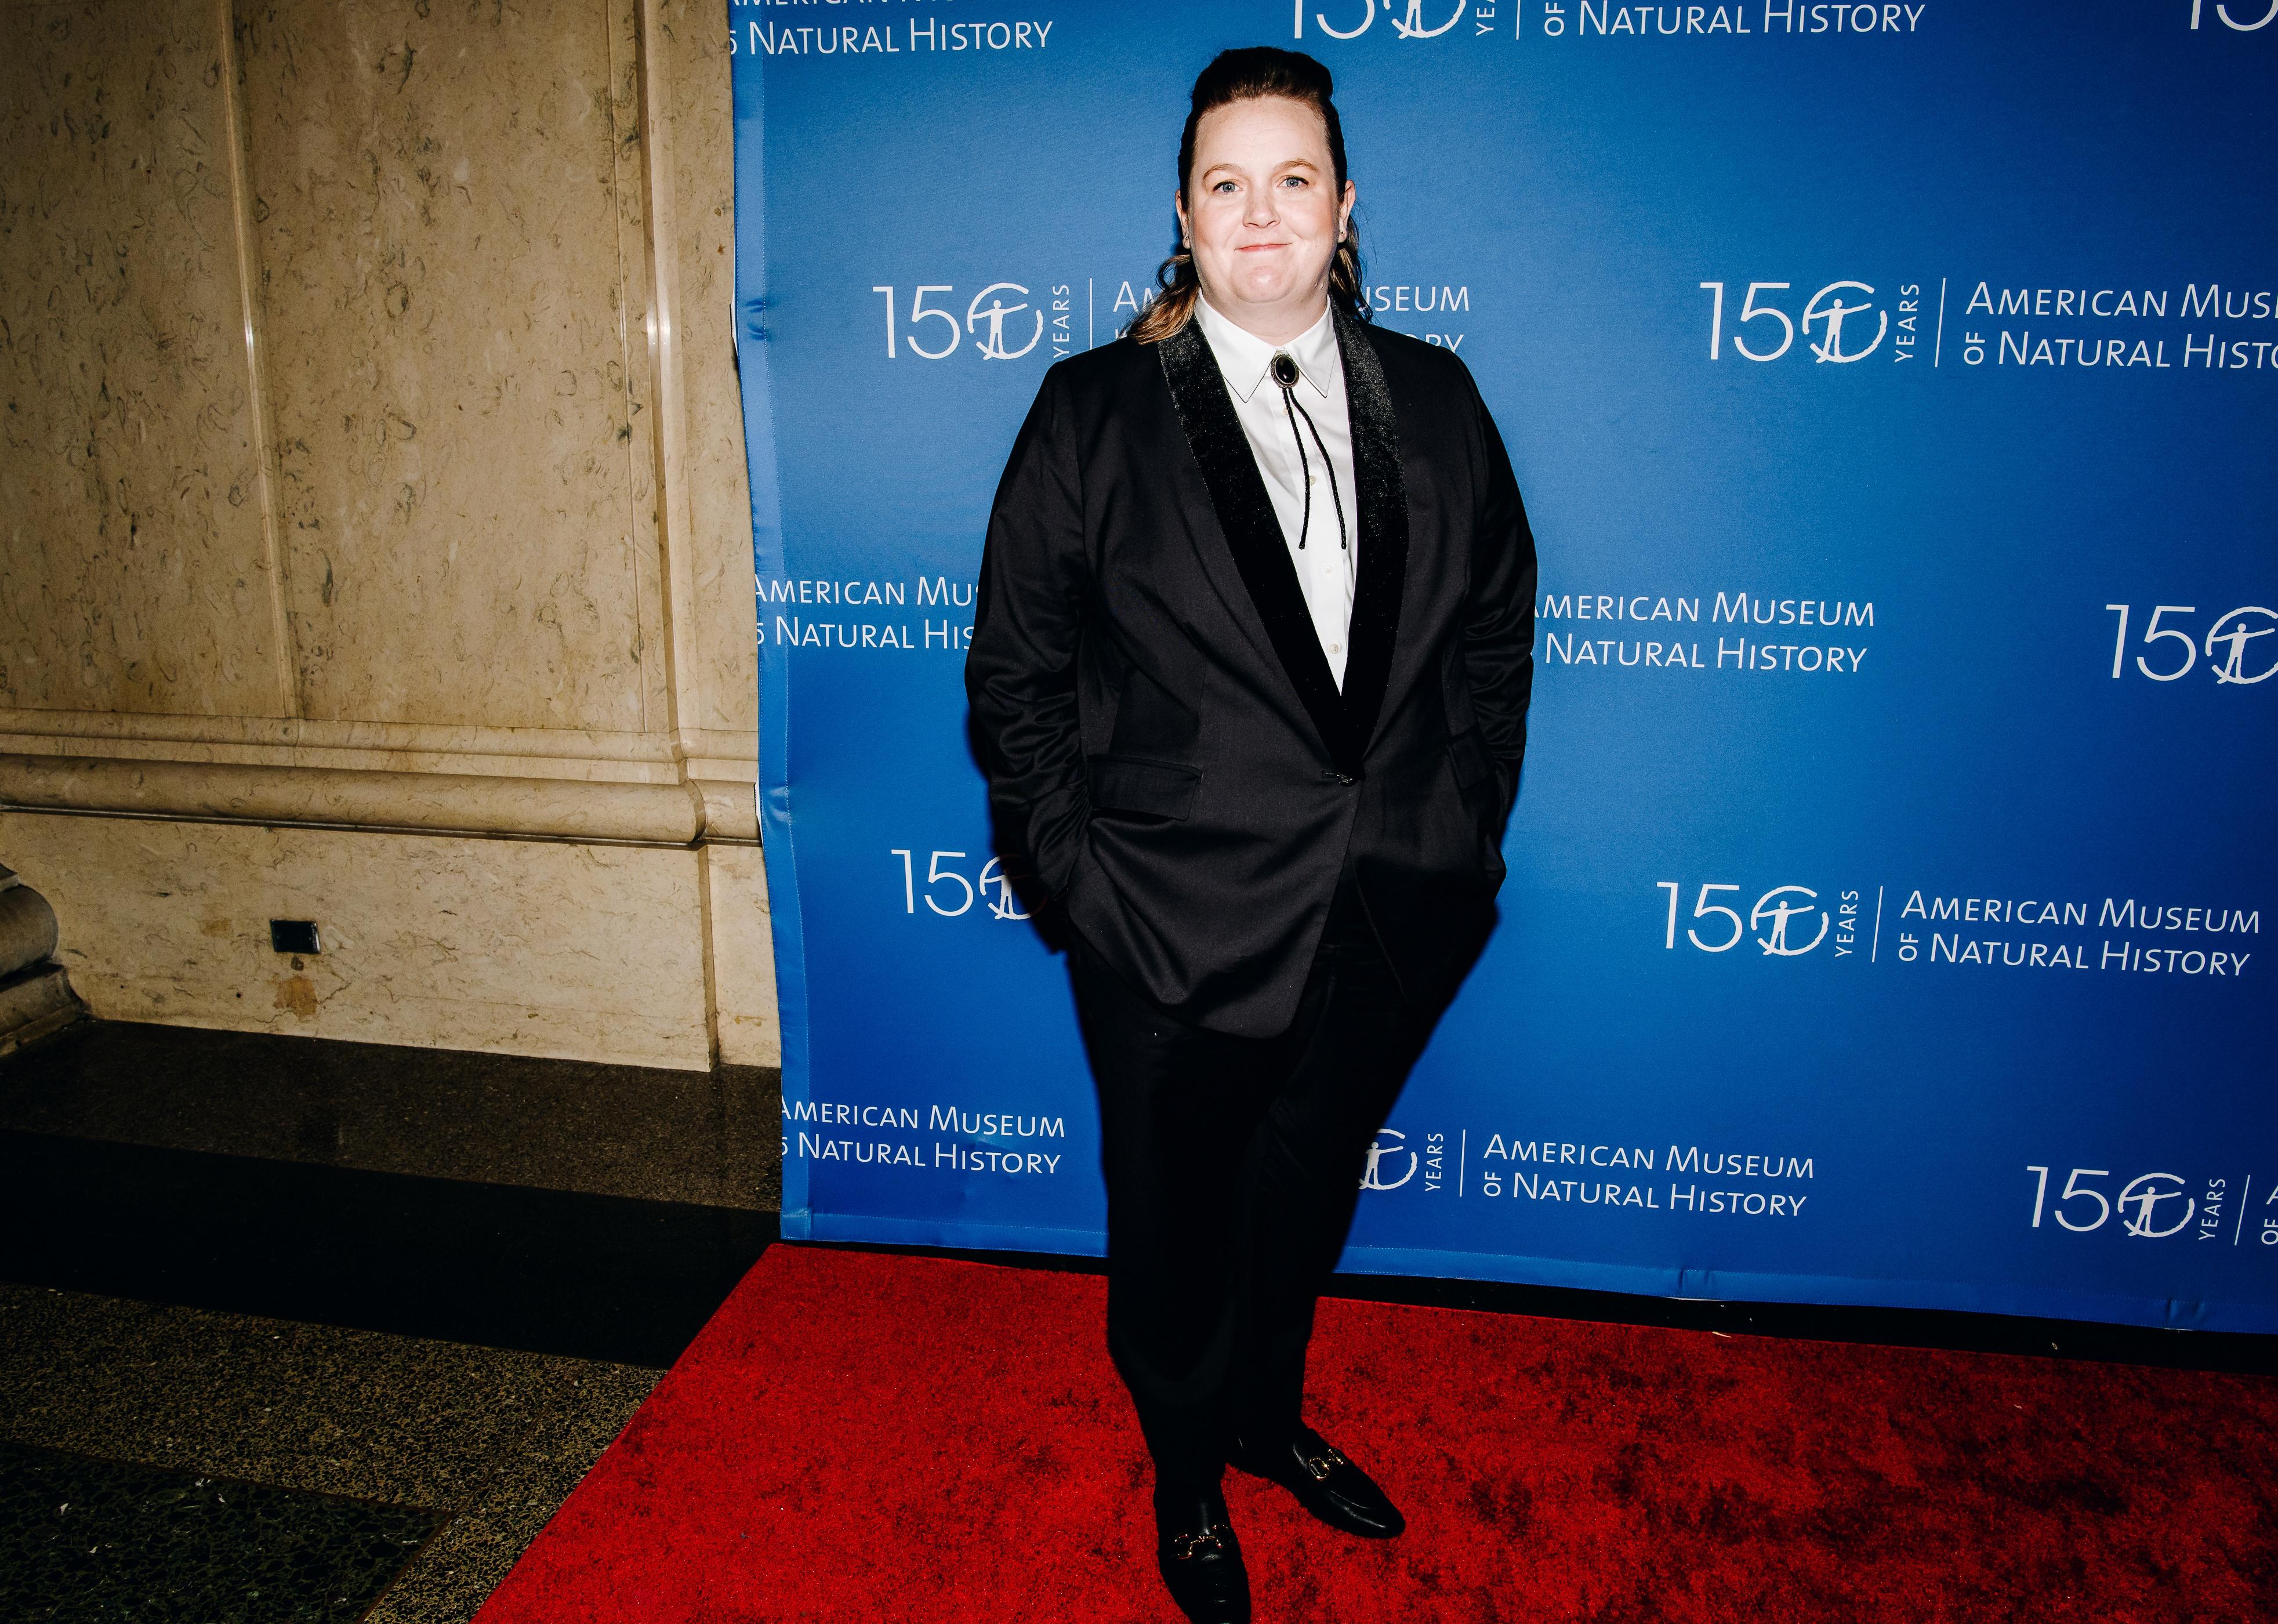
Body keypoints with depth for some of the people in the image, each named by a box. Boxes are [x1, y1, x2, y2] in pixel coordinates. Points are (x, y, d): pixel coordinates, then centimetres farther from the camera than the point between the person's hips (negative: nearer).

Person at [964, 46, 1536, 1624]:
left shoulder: (1433, 400, 3)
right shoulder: (1096, 409, -6)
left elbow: (1499, 621, 9)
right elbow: (1017, 673, -5)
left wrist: (1468, 820, 3)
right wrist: (1077, 868, -9)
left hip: (1392, 908, 3)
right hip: (1180, 920, -3)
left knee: (1310, 1190, 23)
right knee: (1175, 1214, 16)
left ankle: (1268, 1415, 51)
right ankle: (1189, 1477, 43)